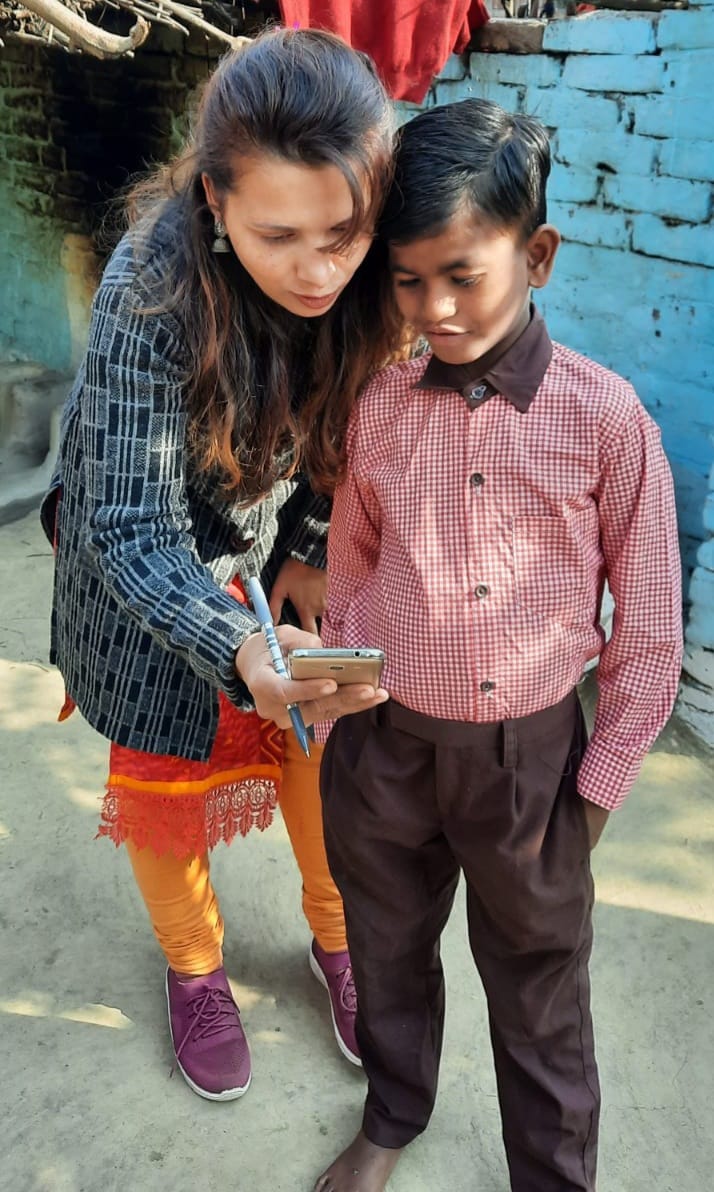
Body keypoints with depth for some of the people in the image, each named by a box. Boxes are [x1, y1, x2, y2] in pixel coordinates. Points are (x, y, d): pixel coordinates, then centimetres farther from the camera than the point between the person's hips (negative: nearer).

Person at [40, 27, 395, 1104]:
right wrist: (241, 651, -48)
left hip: (291, 548, 4)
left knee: (318, 743, 16)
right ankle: (193, 963, 42)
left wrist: (314, 552, -11)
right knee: (167, 772, 13)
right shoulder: (153, 287, -34)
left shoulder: (371, 278, -22)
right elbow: (132, 530, -32)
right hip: (156, 568, -3)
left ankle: (335, 934, 44)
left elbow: (352, 436, -2)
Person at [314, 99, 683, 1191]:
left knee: (538, 988, 17)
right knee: (387, 949, 24)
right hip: (386, 743, 3)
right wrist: (340, 712, 9)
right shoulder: (380, 406, -7)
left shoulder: (605, 417, -15)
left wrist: (600, 784, -4)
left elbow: (649, 622, -7)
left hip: (530, 752, -3)